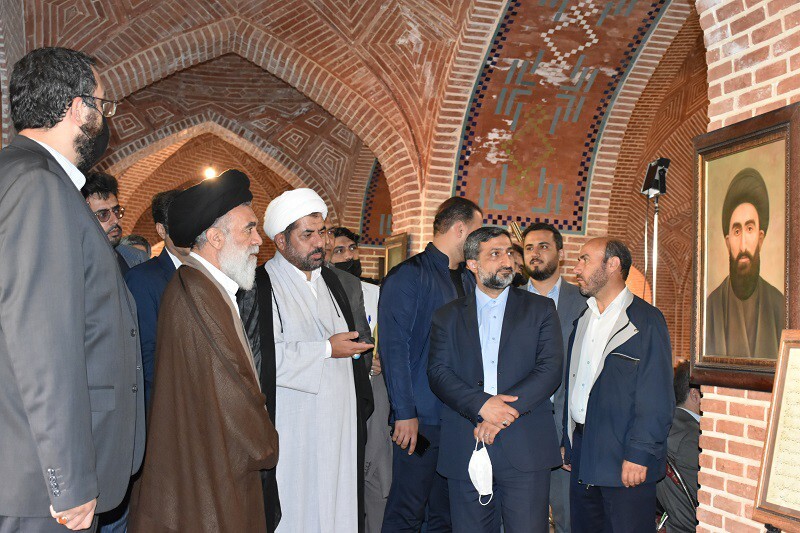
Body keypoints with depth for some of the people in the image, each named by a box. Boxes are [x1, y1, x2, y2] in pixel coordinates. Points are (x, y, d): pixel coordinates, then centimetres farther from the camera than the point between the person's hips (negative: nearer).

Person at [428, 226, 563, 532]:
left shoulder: (540, 309, 9)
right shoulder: (448, 316, 12)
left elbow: (551, 369, -2)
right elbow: (438, 372, 0)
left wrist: (507, 411, -13)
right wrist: (481, 404, -17)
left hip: (525, 449, -1)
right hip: (464, 450, 1)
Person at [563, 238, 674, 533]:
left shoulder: (646, 320, -8)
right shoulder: (583, 319, 14)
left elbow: (656, 397, -13)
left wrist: (638, 455, -17)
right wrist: (567, 442, 11)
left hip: (626, 461, -6)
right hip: (581, 458, 7)